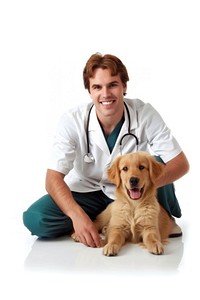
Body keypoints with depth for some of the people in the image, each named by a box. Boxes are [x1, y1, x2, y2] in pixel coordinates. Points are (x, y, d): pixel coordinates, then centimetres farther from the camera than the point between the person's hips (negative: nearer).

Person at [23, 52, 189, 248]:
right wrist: (77, 215, -40)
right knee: (35, 219, -24)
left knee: (158, 163, -28)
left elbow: (181, 163, -19)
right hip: (88, 193, 0)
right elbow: (54, 177, -21)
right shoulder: (72, 121, -20)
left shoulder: (145, 114, -19)